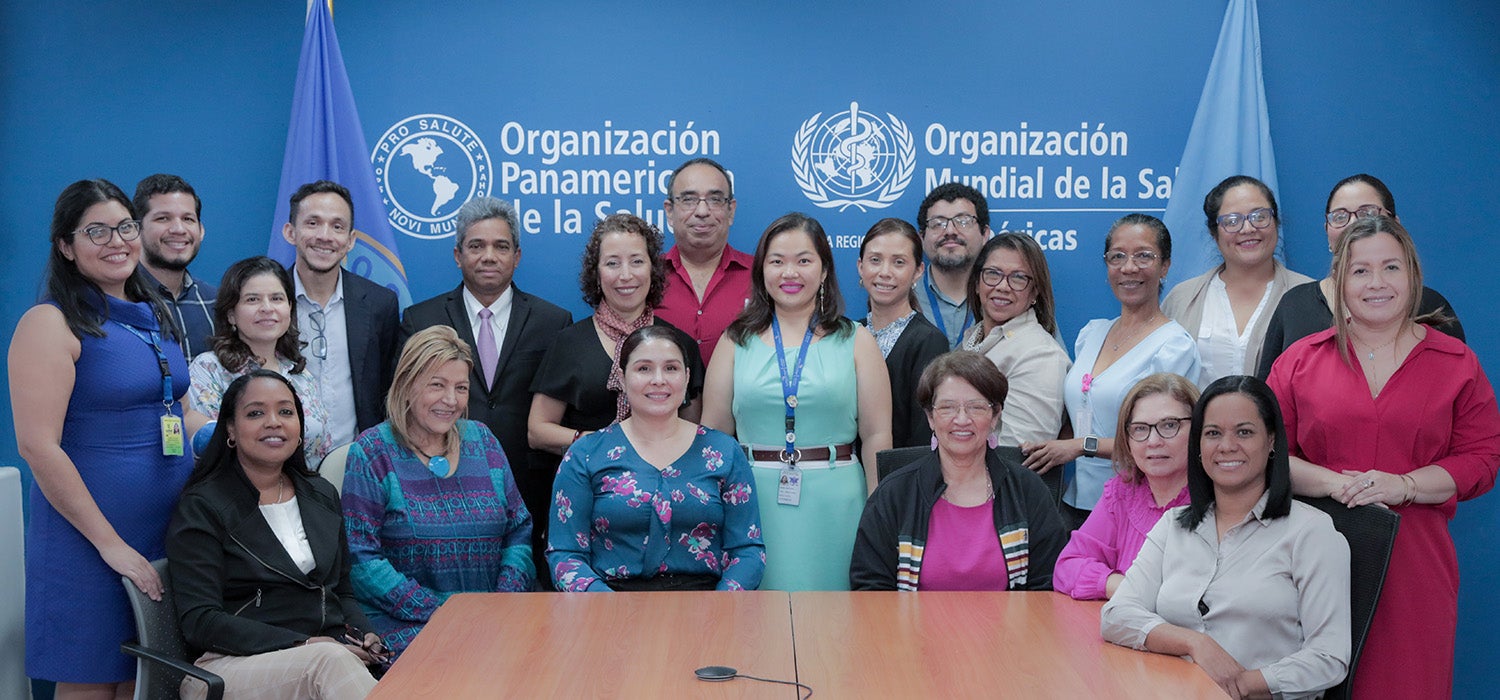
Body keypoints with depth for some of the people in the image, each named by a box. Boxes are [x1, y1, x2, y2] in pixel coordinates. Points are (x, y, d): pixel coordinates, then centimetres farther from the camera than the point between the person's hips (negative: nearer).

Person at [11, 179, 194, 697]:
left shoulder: (154, 317, 13)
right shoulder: (51, 323, -10)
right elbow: (38, 446, -17)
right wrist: (110, 544, -18)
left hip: (169, 534, 7)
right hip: (88, 542, -7)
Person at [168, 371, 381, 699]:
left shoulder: (322, 495, 20)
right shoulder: (201, 508, 0)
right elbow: (200, 622, -9)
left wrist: (365, 636, 0)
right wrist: (302, 645, -18)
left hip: (333, 654, 5)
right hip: (233, 666, -4)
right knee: (330, 660, -37)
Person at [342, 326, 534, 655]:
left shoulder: (482, 440, 14)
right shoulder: (372, 453, 0)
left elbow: (520, 532, 13)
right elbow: (361, 560, -8)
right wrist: (439, 614, -17)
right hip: (405, 624, -4)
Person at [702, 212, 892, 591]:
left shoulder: (856, 341, 6)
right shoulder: (736, 342, 8)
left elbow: (877, 436, 3)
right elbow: (714, 434, 9)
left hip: (834, 502, -1)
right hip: (754, 501, 1)